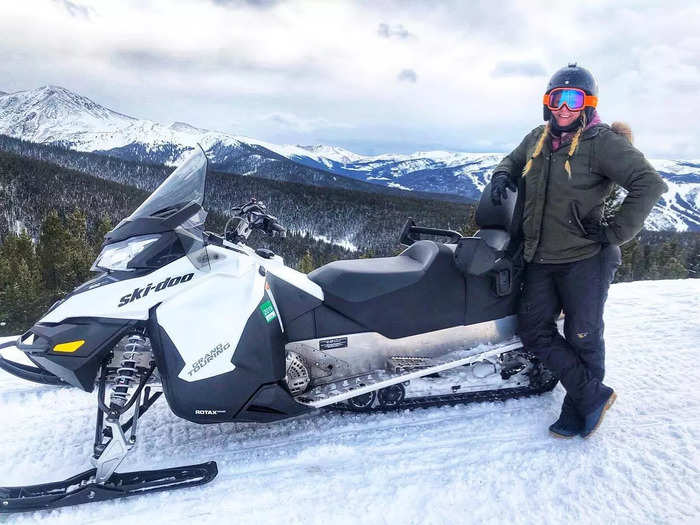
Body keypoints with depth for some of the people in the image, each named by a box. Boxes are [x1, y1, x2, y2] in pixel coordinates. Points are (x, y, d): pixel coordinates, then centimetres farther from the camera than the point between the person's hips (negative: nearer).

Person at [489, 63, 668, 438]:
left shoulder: (603, 142, -11)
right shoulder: (537, 139, 9)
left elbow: (650, 184, -16)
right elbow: (513, 160, 29)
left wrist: (615, 232, -18)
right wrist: (502, 175, 6)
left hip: (585, 260, -6)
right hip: (540, 261, 7)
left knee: (582, 338, 5)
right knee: (534, 331, 5)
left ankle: (578, 411, 25)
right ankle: (594, 396, 16)